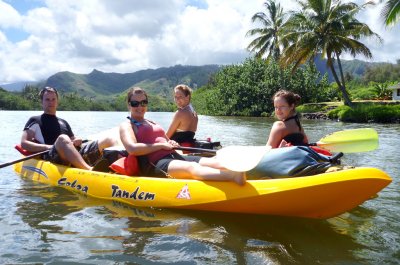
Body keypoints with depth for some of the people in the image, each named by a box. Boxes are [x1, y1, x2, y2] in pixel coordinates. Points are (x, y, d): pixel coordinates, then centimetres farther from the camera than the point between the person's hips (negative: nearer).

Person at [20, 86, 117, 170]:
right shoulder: (35, 121, 18)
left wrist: (77, 141, 6)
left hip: (77, 154, 6)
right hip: (51, 157, -5)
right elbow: (24, 143, 5)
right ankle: (91, 171, -61)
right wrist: (48, 147, -10)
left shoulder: (63, 122, 34)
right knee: (63, 139, -39)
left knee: (108, 139, -10)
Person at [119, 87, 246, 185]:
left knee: (213, 162, -19)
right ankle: (234, 176, -62)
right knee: (191, 167, -38)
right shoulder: (127, 126, 6)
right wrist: (161, 145, -9)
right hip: (156, 164, -8)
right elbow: (132, 149, -13)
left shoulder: (153, 123, 30)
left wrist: (171, 143, 3)